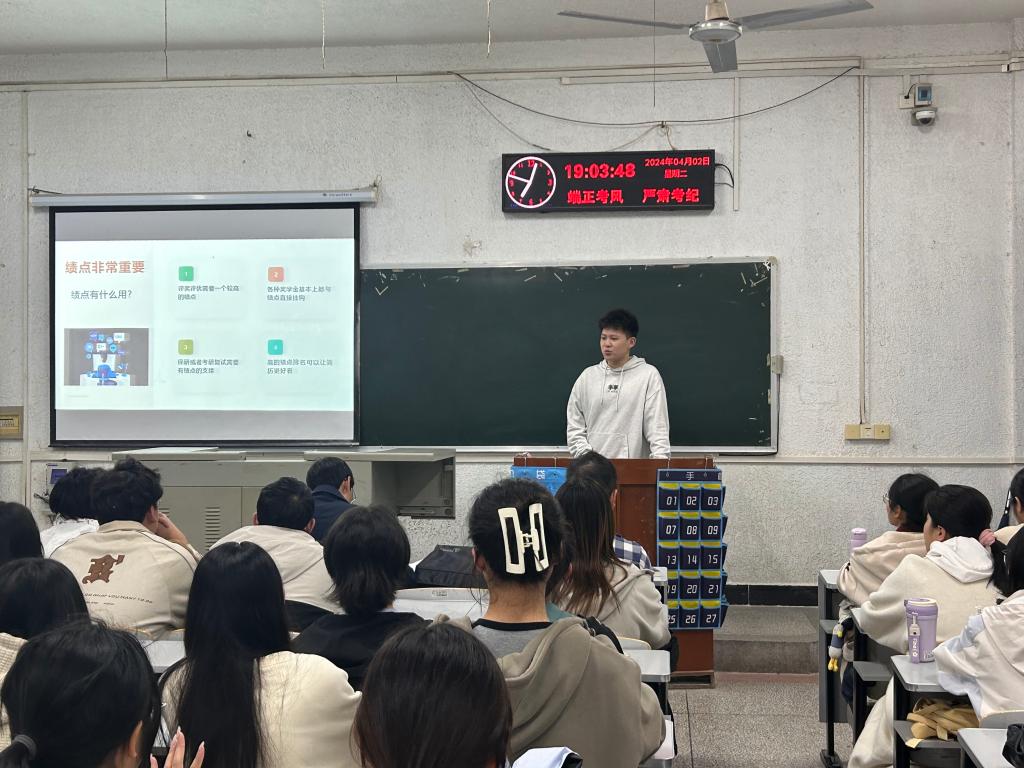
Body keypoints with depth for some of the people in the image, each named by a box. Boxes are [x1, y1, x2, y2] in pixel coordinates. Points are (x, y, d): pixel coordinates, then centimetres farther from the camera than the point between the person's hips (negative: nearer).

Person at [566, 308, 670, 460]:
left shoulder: (648, 375, 2)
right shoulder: (587, 376, 10)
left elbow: (657, 425, -4)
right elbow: (574, 426, 11)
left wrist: (660, 459, -16)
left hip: (634, 465, -2)